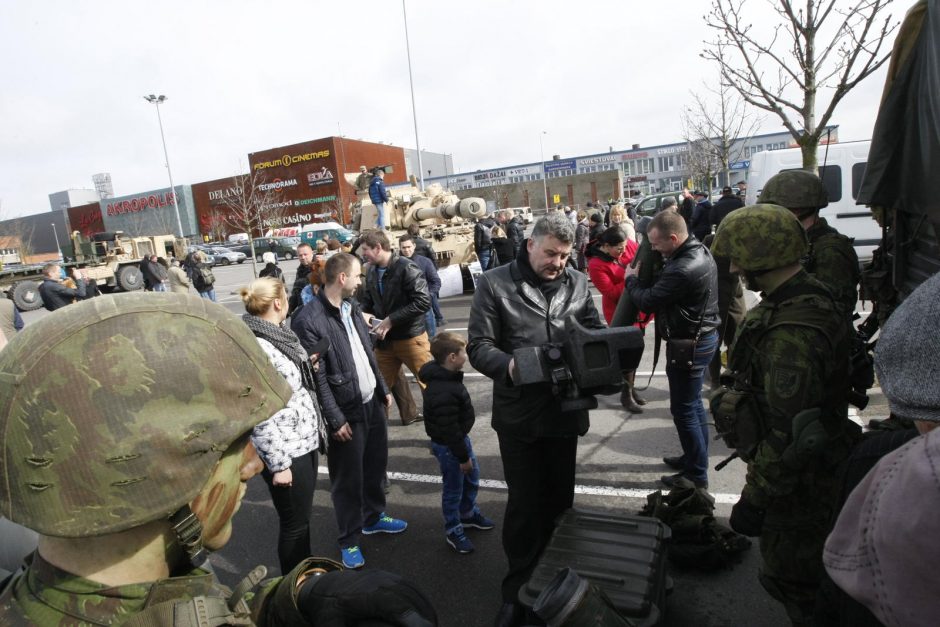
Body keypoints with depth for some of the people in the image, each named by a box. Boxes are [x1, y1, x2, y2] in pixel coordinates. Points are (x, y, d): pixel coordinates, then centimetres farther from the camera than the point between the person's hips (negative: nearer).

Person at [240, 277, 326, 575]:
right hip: (285, 452, -9)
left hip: (304, 442, 9)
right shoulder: (256, 348, -23)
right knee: (294, 524, 10)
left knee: (302, 517, 23)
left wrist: (307, 364, 5)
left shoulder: (278, 336, 6)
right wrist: (278, 464, -19)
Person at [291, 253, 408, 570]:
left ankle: (374, 517, 43)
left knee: (376, 465, 20)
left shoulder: (351, 306, 6)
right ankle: (349, 540, 27)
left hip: (372, 403, 7)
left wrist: (383, 390, 15)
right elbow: (316, 377, -18)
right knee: (348, 479, 8)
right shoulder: (308, 320, -19)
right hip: (347, 412, -7)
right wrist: (336, 419, -16)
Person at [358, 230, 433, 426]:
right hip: (384, 339, 6)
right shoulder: (372, 271, 3)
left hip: (410, 336, -6)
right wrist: (366, 314, -8)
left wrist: (391, 319, -21)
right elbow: (367, 300, 15)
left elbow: (423, 301, -23)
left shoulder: (406, 268, -17)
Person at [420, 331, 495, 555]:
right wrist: (463, 457, -17)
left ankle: (468, 514, 47)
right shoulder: (443, 393, -35)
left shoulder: (446, 376, -2)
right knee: (454, 489, 9)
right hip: (448, 446, -10)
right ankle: (453, 530, 30)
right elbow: (449, 430, -28)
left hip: (460, 438, 10)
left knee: (472, 478, 25)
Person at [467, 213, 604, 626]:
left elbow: (595, 332, 8)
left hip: (565, 409, 4)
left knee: (560, 498, 18)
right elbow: (479, 345, -11)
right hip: (519, 413, -4)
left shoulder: (577, 283, 5)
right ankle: (518, 586, 30)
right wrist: (508, 365, -31)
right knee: (525, 503, 7)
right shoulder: (495, 283, -8)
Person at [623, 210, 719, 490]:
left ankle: (696, 473, 16)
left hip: (688, 344, -10)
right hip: (701, 336, 10)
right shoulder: (699, 250, 4)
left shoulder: (683, 269, -30)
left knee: (684, 409, 3)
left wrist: (630, 278, -4)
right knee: (693, 403, 21)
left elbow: (647, 301, -20)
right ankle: (694, 457, 36)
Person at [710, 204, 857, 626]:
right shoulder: (811, 299, 3)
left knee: (790, 580, 11)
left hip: (796, 485, -10)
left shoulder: (793, 332, -31)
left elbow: (788, 433, -30)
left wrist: (754, 498, -20)